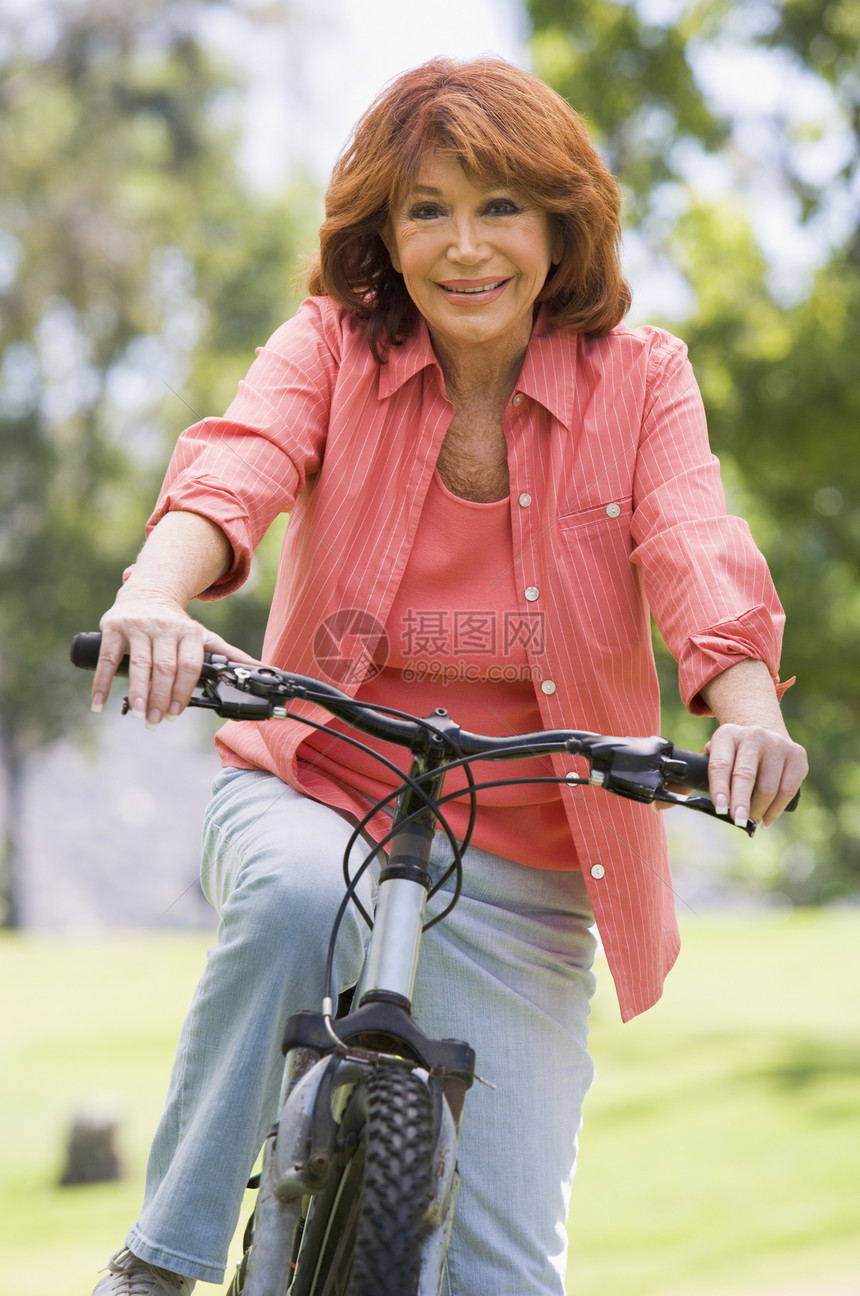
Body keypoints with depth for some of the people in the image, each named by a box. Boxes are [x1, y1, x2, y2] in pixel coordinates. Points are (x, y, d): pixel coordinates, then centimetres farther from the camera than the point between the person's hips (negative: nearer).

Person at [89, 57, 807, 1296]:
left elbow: (697, 554, -22)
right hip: (307, 794, -1)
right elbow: (237, 464, -27)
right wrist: (156, 594, -50)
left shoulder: (638, 381, -4)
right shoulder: (332, 349, -6)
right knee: (299, 895, -37)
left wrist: (747, 708, -44)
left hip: (518, 886, 1)